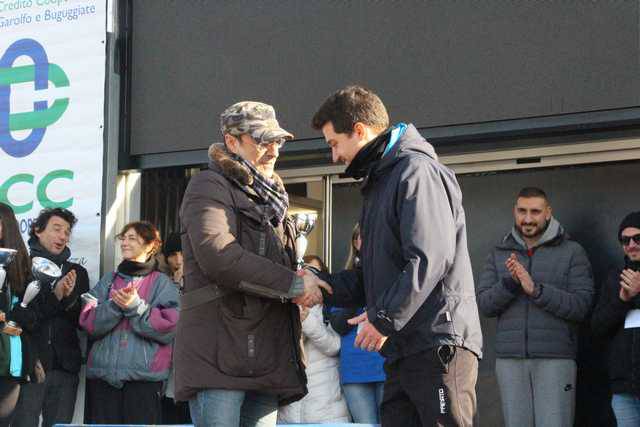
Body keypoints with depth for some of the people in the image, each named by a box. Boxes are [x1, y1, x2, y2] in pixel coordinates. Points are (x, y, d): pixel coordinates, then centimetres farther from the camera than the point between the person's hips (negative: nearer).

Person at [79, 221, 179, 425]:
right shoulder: (108, 280, 17)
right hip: (103, 373, 3)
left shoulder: (162, 283, 7)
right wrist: (114, 305, -12)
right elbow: (88, 323, 4)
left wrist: (135, 306, -14)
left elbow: (168, 328, -6)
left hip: (144, 376, -3)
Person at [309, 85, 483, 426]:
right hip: (402, 351, 10)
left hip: (439, 345, -10)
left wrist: (384, 319, -18)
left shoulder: (417, 171, -8)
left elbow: (430, 260, -19)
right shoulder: (379, 183, 24)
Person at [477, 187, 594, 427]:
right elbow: (484, 305, 4)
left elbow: (581, 306, -8)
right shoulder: (499, 254, 12)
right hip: (510, 360, 3)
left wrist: (535, 289, -18)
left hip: (555, 360, -3)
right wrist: (509, 282, -14)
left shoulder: (572, 252, 2)